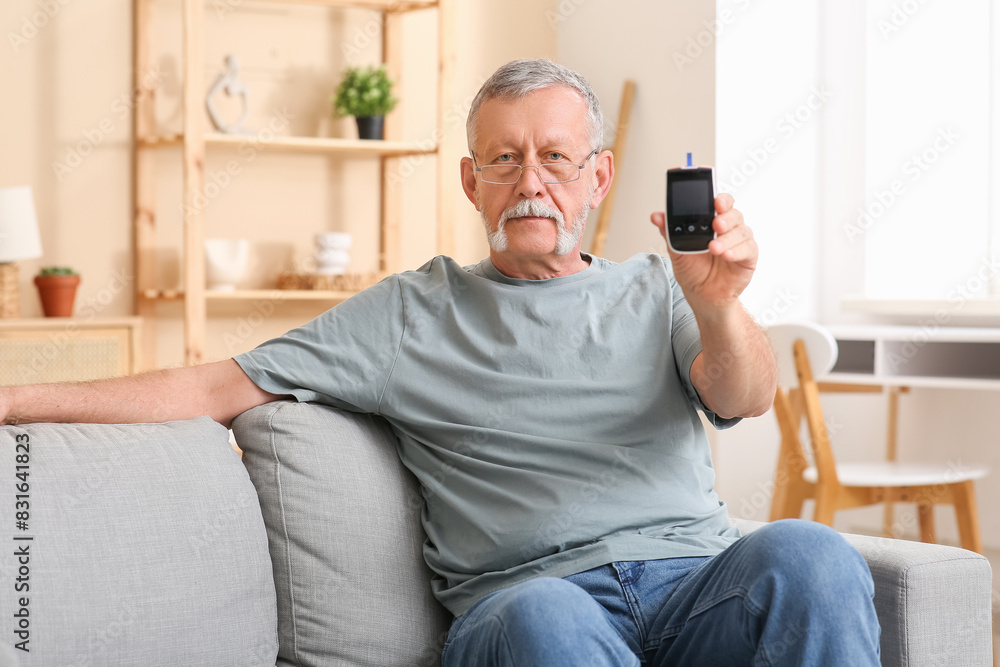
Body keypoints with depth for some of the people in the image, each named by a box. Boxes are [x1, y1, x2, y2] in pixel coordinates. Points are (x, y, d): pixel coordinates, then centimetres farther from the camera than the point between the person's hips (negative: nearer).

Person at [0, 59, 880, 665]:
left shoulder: (657, 292, 20)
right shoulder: (412, 315, 17)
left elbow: (744, 400, 1)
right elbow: (220, 389, 12)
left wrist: (716, 306, -24)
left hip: (698, 582, 2)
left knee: (806, 553, -31)